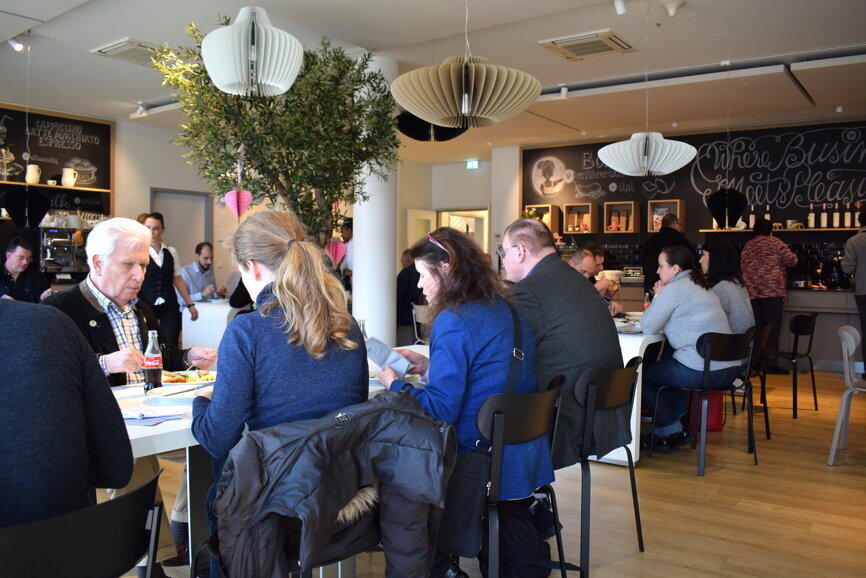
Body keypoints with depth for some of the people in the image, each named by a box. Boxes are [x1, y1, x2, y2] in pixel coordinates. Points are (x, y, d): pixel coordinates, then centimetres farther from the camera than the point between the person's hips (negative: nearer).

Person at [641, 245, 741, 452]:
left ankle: (671, 431, 22)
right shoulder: (702, 287, 17)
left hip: (703, 371, -9)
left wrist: (658, 297, 2)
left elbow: (648, 328, -10)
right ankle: (680, 421, 35)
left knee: (642, 374, 10)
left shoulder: (674, 289, -10)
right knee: (666, 363, 32)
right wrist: (662, 299, 14)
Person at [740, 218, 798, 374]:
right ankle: (771, 364, -7)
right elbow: (792, 260, 1)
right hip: (772, 290, -5)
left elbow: (743, 268, 22)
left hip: (751, 292, 5)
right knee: (772, 328, -4)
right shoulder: (775, 243, 1)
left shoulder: (747, 247, 17)